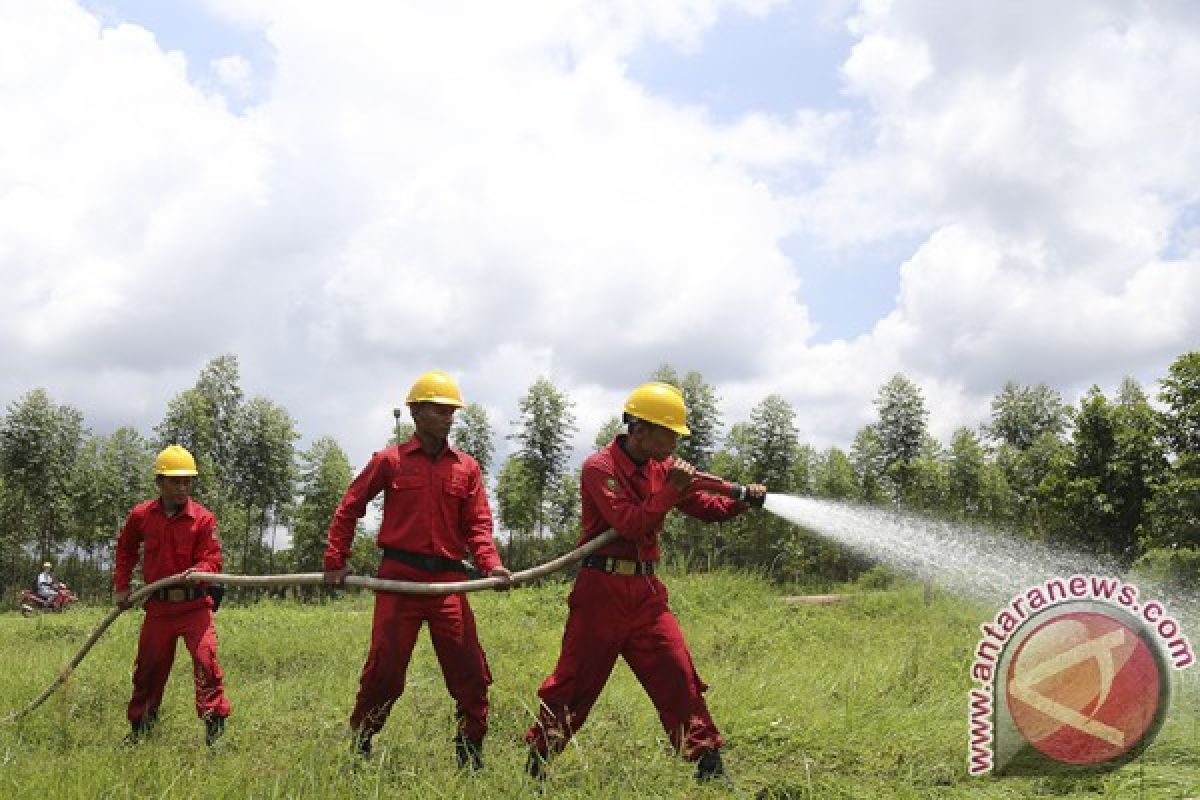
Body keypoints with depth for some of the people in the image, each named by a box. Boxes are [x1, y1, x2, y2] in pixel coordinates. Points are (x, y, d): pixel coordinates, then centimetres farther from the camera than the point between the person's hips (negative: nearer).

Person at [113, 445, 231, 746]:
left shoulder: (203, 518, -9)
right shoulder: (141, 515, 2)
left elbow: (212, 558, -11)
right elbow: (125, 549, 20)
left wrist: (199, 570, -33)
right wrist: (122, 586, 16)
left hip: (194, 604, -3)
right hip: (158, 605, 3)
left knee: (205, 659, -17)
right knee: (148, 666, 13)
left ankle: (215, 726, -10)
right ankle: (139, 727, 31)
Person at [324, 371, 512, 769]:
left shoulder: (466, 467, 8)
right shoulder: (389, 460, 3)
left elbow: (477, 524, 5)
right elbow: (349, 509, 9)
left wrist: (491, 564, -12)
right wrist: (335, 562, 5)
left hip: (448, 578, 2)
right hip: (399, 576, -2)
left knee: (469, 670, 0)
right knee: (384, 669, 2)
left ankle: (470, 751, 14)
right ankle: (359, 745, 22)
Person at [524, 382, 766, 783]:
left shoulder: (661, 467, 8)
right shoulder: (599, 467, -12)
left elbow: (705, 508, 11)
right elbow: (631, 524, -23)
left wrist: (741, 499, -6)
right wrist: (672, 489, -23)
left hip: (646, 591, 6)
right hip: (602, 589, -5)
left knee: (677, 674, 1)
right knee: (575, 680, 2)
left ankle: (709, 765, 7)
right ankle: (536, 763, 16)